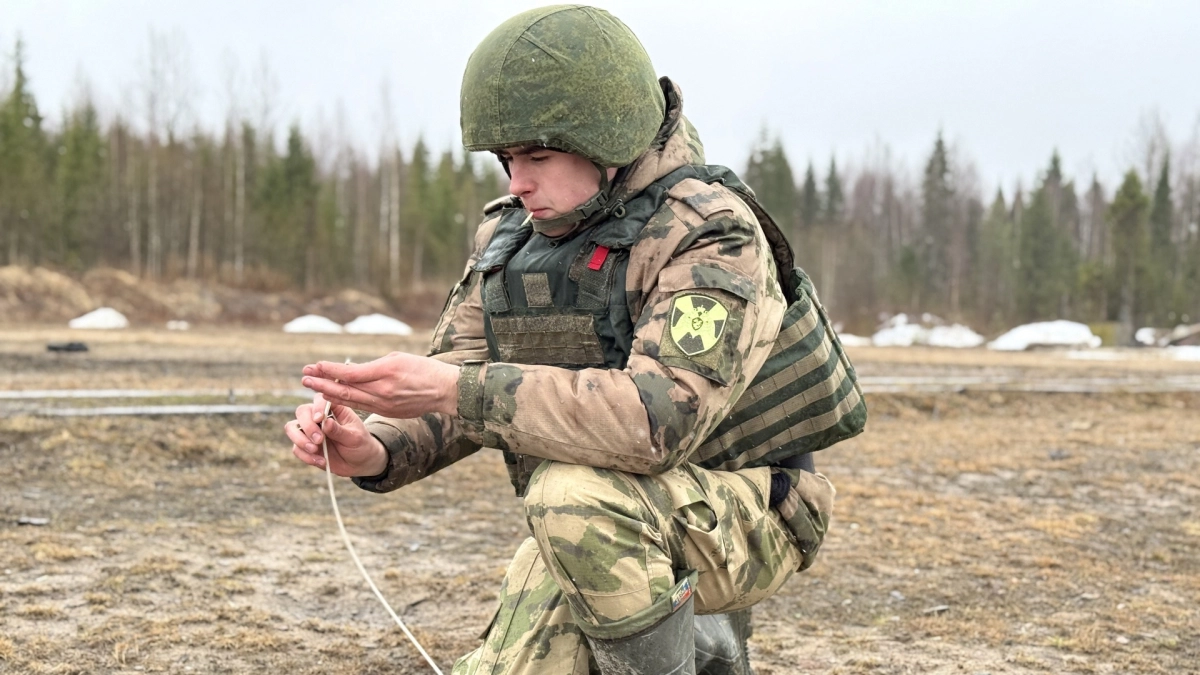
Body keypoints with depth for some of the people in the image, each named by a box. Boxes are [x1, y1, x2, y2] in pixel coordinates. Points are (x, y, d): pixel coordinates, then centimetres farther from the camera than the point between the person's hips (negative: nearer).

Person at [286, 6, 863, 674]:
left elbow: (657, 418, -35)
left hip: (740, 514, -7)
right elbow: (460, 365, 2)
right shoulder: (510, 235, 3)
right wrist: (377, 450, -21)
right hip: (594, 536, 7)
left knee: (576, 492, -35)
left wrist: (453, 391, -37)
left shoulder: (711, 236, -21)